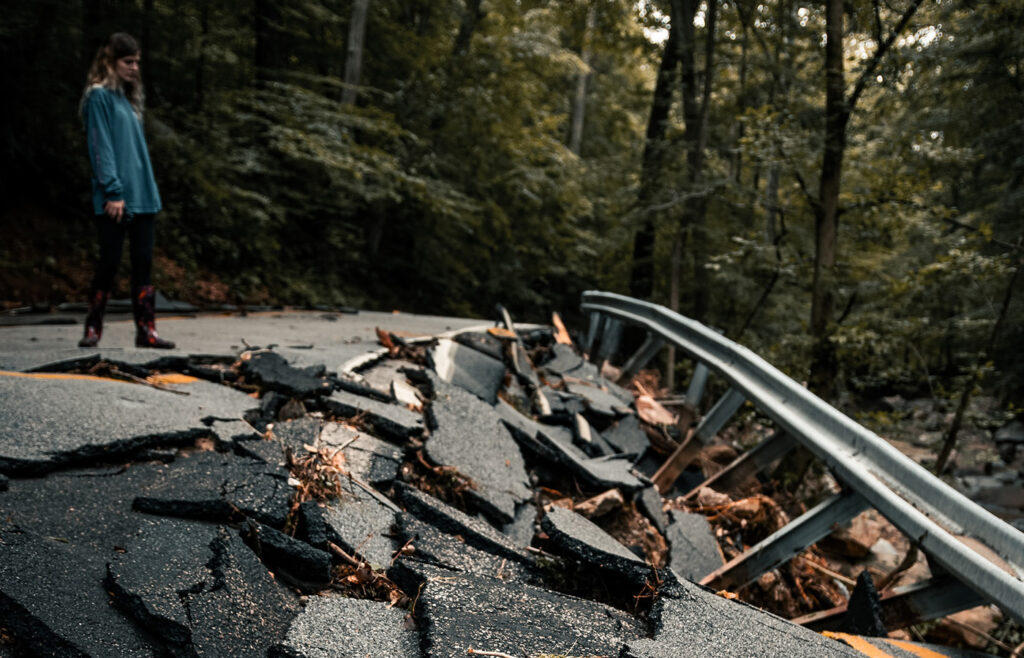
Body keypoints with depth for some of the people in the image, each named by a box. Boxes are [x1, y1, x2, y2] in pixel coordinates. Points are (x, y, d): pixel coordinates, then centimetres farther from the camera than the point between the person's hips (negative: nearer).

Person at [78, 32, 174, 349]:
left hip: (141, 196, 7)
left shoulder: (128, 97, 18)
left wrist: (149, 189, 14)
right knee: (110, 261, -2)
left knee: (143, 262, 5)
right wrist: (113, 191, -18)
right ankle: (93, 328, 11)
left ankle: (146, 330, 8)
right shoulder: (99, 96, -5)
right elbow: (101, 147, -12)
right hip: (114, 199, -7)